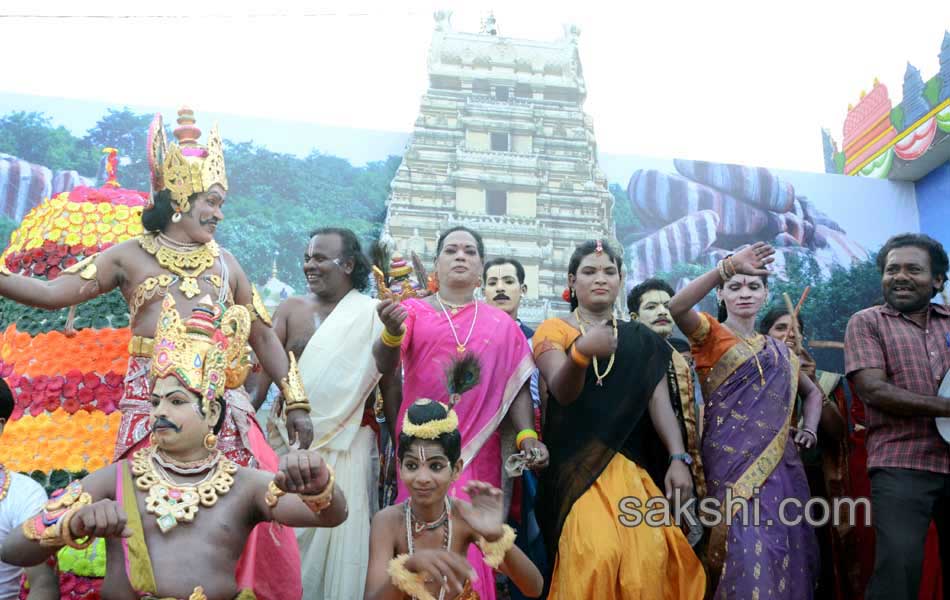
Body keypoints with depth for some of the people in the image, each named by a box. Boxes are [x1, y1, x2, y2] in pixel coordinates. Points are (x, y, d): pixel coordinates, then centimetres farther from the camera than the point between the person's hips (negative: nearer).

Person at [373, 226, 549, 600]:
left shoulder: (502, 324, 9)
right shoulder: (414, 311, 3)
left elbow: (517, 386, 7)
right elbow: (385, 365, -10)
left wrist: (528, 436, -9)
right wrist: (391, 333, -32)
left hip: (479, 453, 2)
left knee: (474, 541, 6)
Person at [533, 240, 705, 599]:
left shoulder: (641, 340, 13)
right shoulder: (554, 330, 2)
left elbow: (659, 400, 4)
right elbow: (562, 391, -15)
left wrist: (677, 458, -11)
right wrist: (582, 351, -36)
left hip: (630, 464, 3)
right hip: (574, 465, -3)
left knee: (650, 553, -13)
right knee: (593, 554, -19)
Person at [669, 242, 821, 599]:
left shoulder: (778, 350, 19)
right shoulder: (711, 334, 2)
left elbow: (812, 392, 32)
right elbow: (677, 307, -20)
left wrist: (809, 429, 11)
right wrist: (727, 265, -27)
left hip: (780, 462, 6)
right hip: (732, 459, -5)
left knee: (786, 549, 5)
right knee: (748, 551, -16)